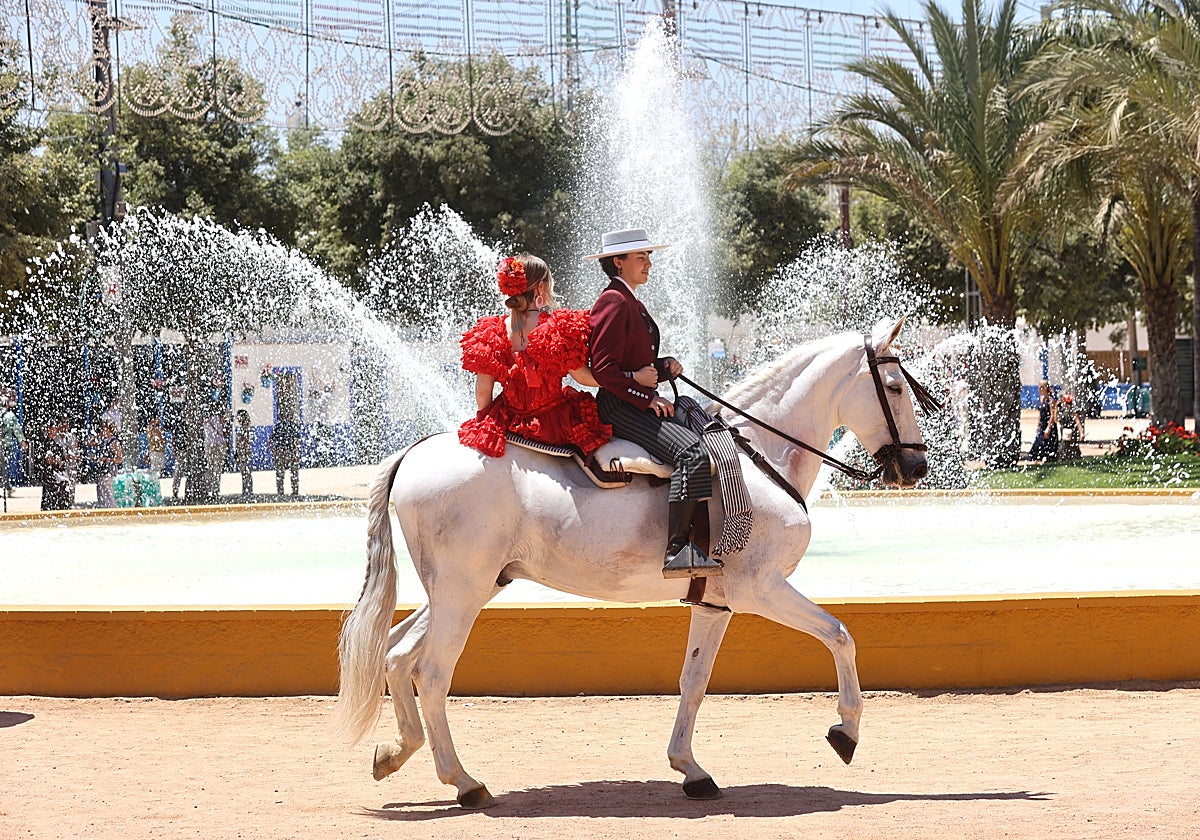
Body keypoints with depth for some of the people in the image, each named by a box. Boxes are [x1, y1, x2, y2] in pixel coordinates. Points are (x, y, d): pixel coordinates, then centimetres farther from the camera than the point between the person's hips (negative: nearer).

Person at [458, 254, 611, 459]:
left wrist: (485, 423, 15)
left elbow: (483, 392, -2)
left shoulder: (493, 332, -6)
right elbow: (582, 376, -9)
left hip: (509, 424, 3)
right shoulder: (559, 328, -15)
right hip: (554, 425, -3)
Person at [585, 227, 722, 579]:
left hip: (641, 402, 11)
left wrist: (665, 366, 6)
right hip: (619, 406, -11)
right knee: (693, 453, -28)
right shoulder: (614, 302, -10)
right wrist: (647, 398, -18)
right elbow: (604, 369, -18)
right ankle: (678, 550, -33)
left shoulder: (632, 304, 23)